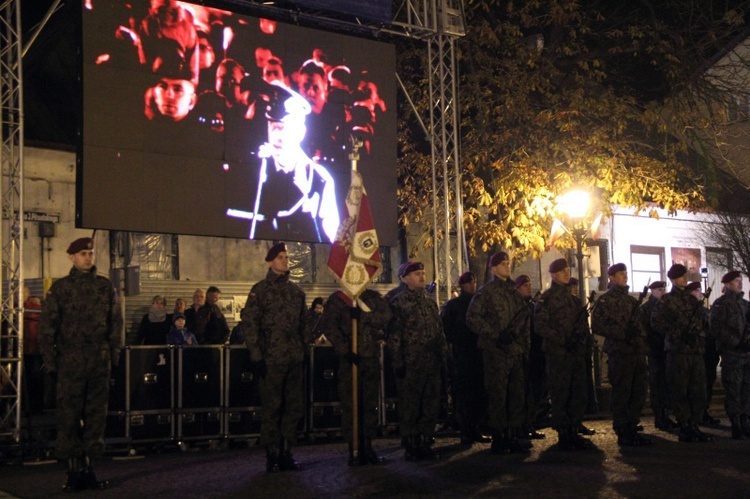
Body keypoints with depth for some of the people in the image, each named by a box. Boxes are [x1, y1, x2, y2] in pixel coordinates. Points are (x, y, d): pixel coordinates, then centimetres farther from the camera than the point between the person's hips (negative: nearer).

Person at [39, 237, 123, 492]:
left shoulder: (105, 286, 8)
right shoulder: (60, 288, 2)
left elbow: (116, 322, 12)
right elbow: (47, 325, 2)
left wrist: (114, 354, 6)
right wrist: (50, 360, -4)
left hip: (100, 363, 2)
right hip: (70, 362, -2)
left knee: (96, 415, 5)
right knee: (69, 416, -1)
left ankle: (88, 468, 13)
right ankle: (73, 469, 6)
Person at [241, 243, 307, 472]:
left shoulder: (296, 291, 14)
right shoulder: (260, 290, -2)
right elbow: (249, 324, -6)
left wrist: (303, 352, 13)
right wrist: (257, 356, -11)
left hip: (295, 359, 5)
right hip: (271, 359, -5)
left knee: (294, 406, 7)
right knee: (271, 407, -1)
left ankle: (286, 453, 16)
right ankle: (271, 456, 7)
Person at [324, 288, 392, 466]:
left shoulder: (374, 297, 13)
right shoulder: (337, 298, 4)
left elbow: (387, 317, -3)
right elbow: (330, 326, -7)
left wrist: (364, 314, -18)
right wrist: (344, 350, -17)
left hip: (372, 356, 3)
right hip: (349, 358, -3)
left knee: (370, 403, 6)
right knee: (350, 404, -3)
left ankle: (367, 447, 14)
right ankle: (354, 449, 3)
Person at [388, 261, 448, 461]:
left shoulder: (430, 303, 18)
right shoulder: (398, 303, -2)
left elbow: (440, 332, 20)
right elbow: (394, 334, -7)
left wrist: (443, 356, 12)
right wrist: (398, 362, -12)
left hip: (432, 363, 6)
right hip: (411, 365, -6)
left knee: (431, 405, 7)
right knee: (409, 407, -1)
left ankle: (425, 443, 17)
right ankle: (410, 446, 7)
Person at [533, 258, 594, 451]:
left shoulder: (574, 299, 18)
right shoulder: (546, 298, -3)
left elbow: (584, 323, 19)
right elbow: (540, 326, -11)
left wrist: (581, 337, -4)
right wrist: (563, 339, -17)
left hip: (577, 351, 7)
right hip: (557, 353, -7)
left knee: (579, 394, 7)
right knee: (560, 395, -3)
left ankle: (573, 432, 16)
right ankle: (563, 435, 3)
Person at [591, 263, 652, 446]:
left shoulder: (632, 300, 20)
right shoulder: (605, 300, -2)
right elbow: (596, 326, -11)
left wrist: (642, 345, 10)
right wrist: (622, 334, -17)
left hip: (637, 352, 7)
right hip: (619, 353, -7)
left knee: (639, 391, 7)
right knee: (621, 394, -4)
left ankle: (632, 430, 16)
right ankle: (622, 433, 2)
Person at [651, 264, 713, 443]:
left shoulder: (692, 299, 18)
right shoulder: (666, 300, 1)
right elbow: (656, 322, -8)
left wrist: (698, 333, 7)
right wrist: (677, 331, -14)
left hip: (696, 350, 6)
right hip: (677, 351, -5)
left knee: (698, 391, 3)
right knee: (680, 391, -4)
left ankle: (694, 426, 10)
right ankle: (684, 428, 1)